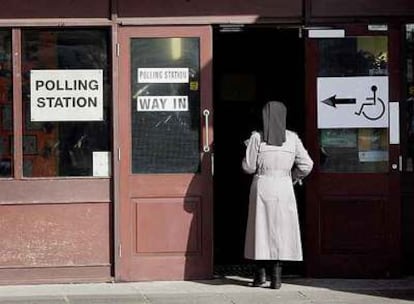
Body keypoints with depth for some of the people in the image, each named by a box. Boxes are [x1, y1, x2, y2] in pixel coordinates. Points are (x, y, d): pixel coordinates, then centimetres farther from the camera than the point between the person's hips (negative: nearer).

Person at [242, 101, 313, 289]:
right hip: (284, 189, 1)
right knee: (281, 231, 4)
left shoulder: (256, 138, -4)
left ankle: (260, 275, 10)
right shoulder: (292, 138, 1)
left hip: (262, 186, 0)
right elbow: (306, 165, 0)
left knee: (261, 229, 8)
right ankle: (276, 277, 0)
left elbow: (248, 167, -2)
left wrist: (249, 149, 16)